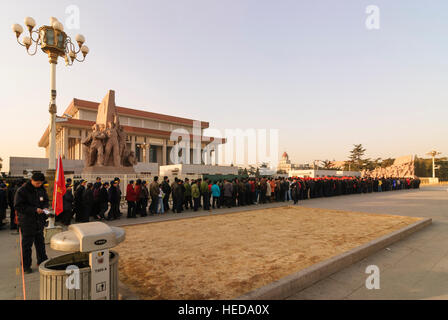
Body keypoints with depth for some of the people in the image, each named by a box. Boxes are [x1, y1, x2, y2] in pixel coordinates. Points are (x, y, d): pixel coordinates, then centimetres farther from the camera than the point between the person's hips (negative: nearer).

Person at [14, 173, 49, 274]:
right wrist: (35, 210, -24)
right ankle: (26, 265, 18)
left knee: (40, 243, 17)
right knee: (27, 245, 4)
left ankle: (42, 261, 31)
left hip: (39, 222, 6)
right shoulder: (22, 191, -13)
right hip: (27, 223, -6)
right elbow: (18, 206, -17)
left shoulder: (42, 190, 5)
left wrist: (45, 207, -4)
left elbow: (46, 201, 18)